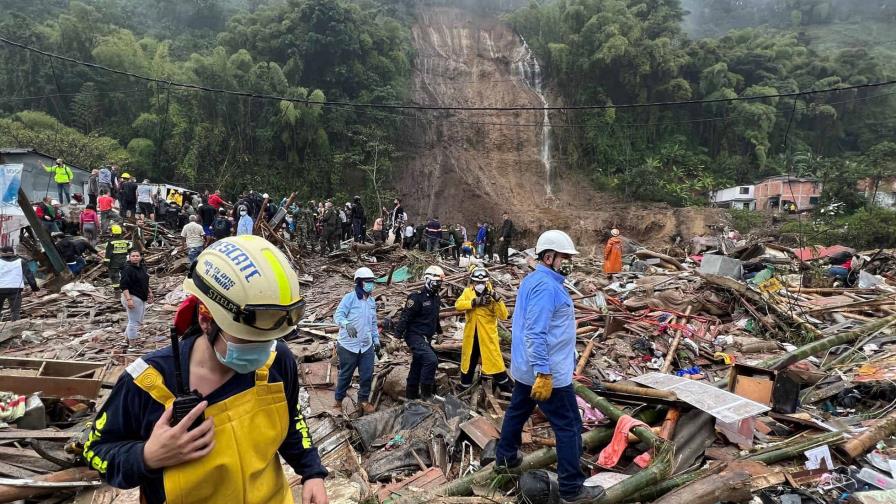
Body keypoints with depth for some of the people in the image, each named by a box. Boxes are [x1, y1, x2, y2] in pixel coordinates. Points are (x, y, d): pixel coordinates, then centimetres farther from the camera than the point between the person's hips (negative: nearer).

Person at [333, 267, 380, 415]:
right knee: (345, 375, 8)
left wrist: (376, 340, 17)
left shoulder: (372, 301, 10)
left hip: (367, 346, 5)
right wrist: (347, 324, -39)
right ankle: (338, 401, 26)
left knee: (367, 375, 8)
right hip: (349, 346, -5)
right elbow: (338, 315, -20)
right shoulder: (349, 298, -11)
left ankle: (363, 400, 28)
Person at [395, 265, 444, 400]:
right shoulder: (417, 297, -17)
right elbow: (405, 317, -19)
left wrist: (439, 332, 32)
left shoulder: (436, 298, 10)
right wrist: (398, 336, -22)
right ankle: (426, 393, -10)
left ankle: (411, 394, 26)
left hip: (426, 338, 9)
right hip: (415, 337, -9)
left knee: (418, 366, 15)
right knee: (431, 360, -21)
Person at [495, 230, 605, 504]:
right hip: (547, 371, -10)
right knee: (570, 427, -1)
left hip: (525, 368, 10)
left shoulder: (532, 279, 10)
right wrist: (544, 374, -30)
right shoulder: (547, 286, -23)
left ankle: (505, 456, 42)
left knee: (517, 411, 24)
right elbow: (536, 334, -29)